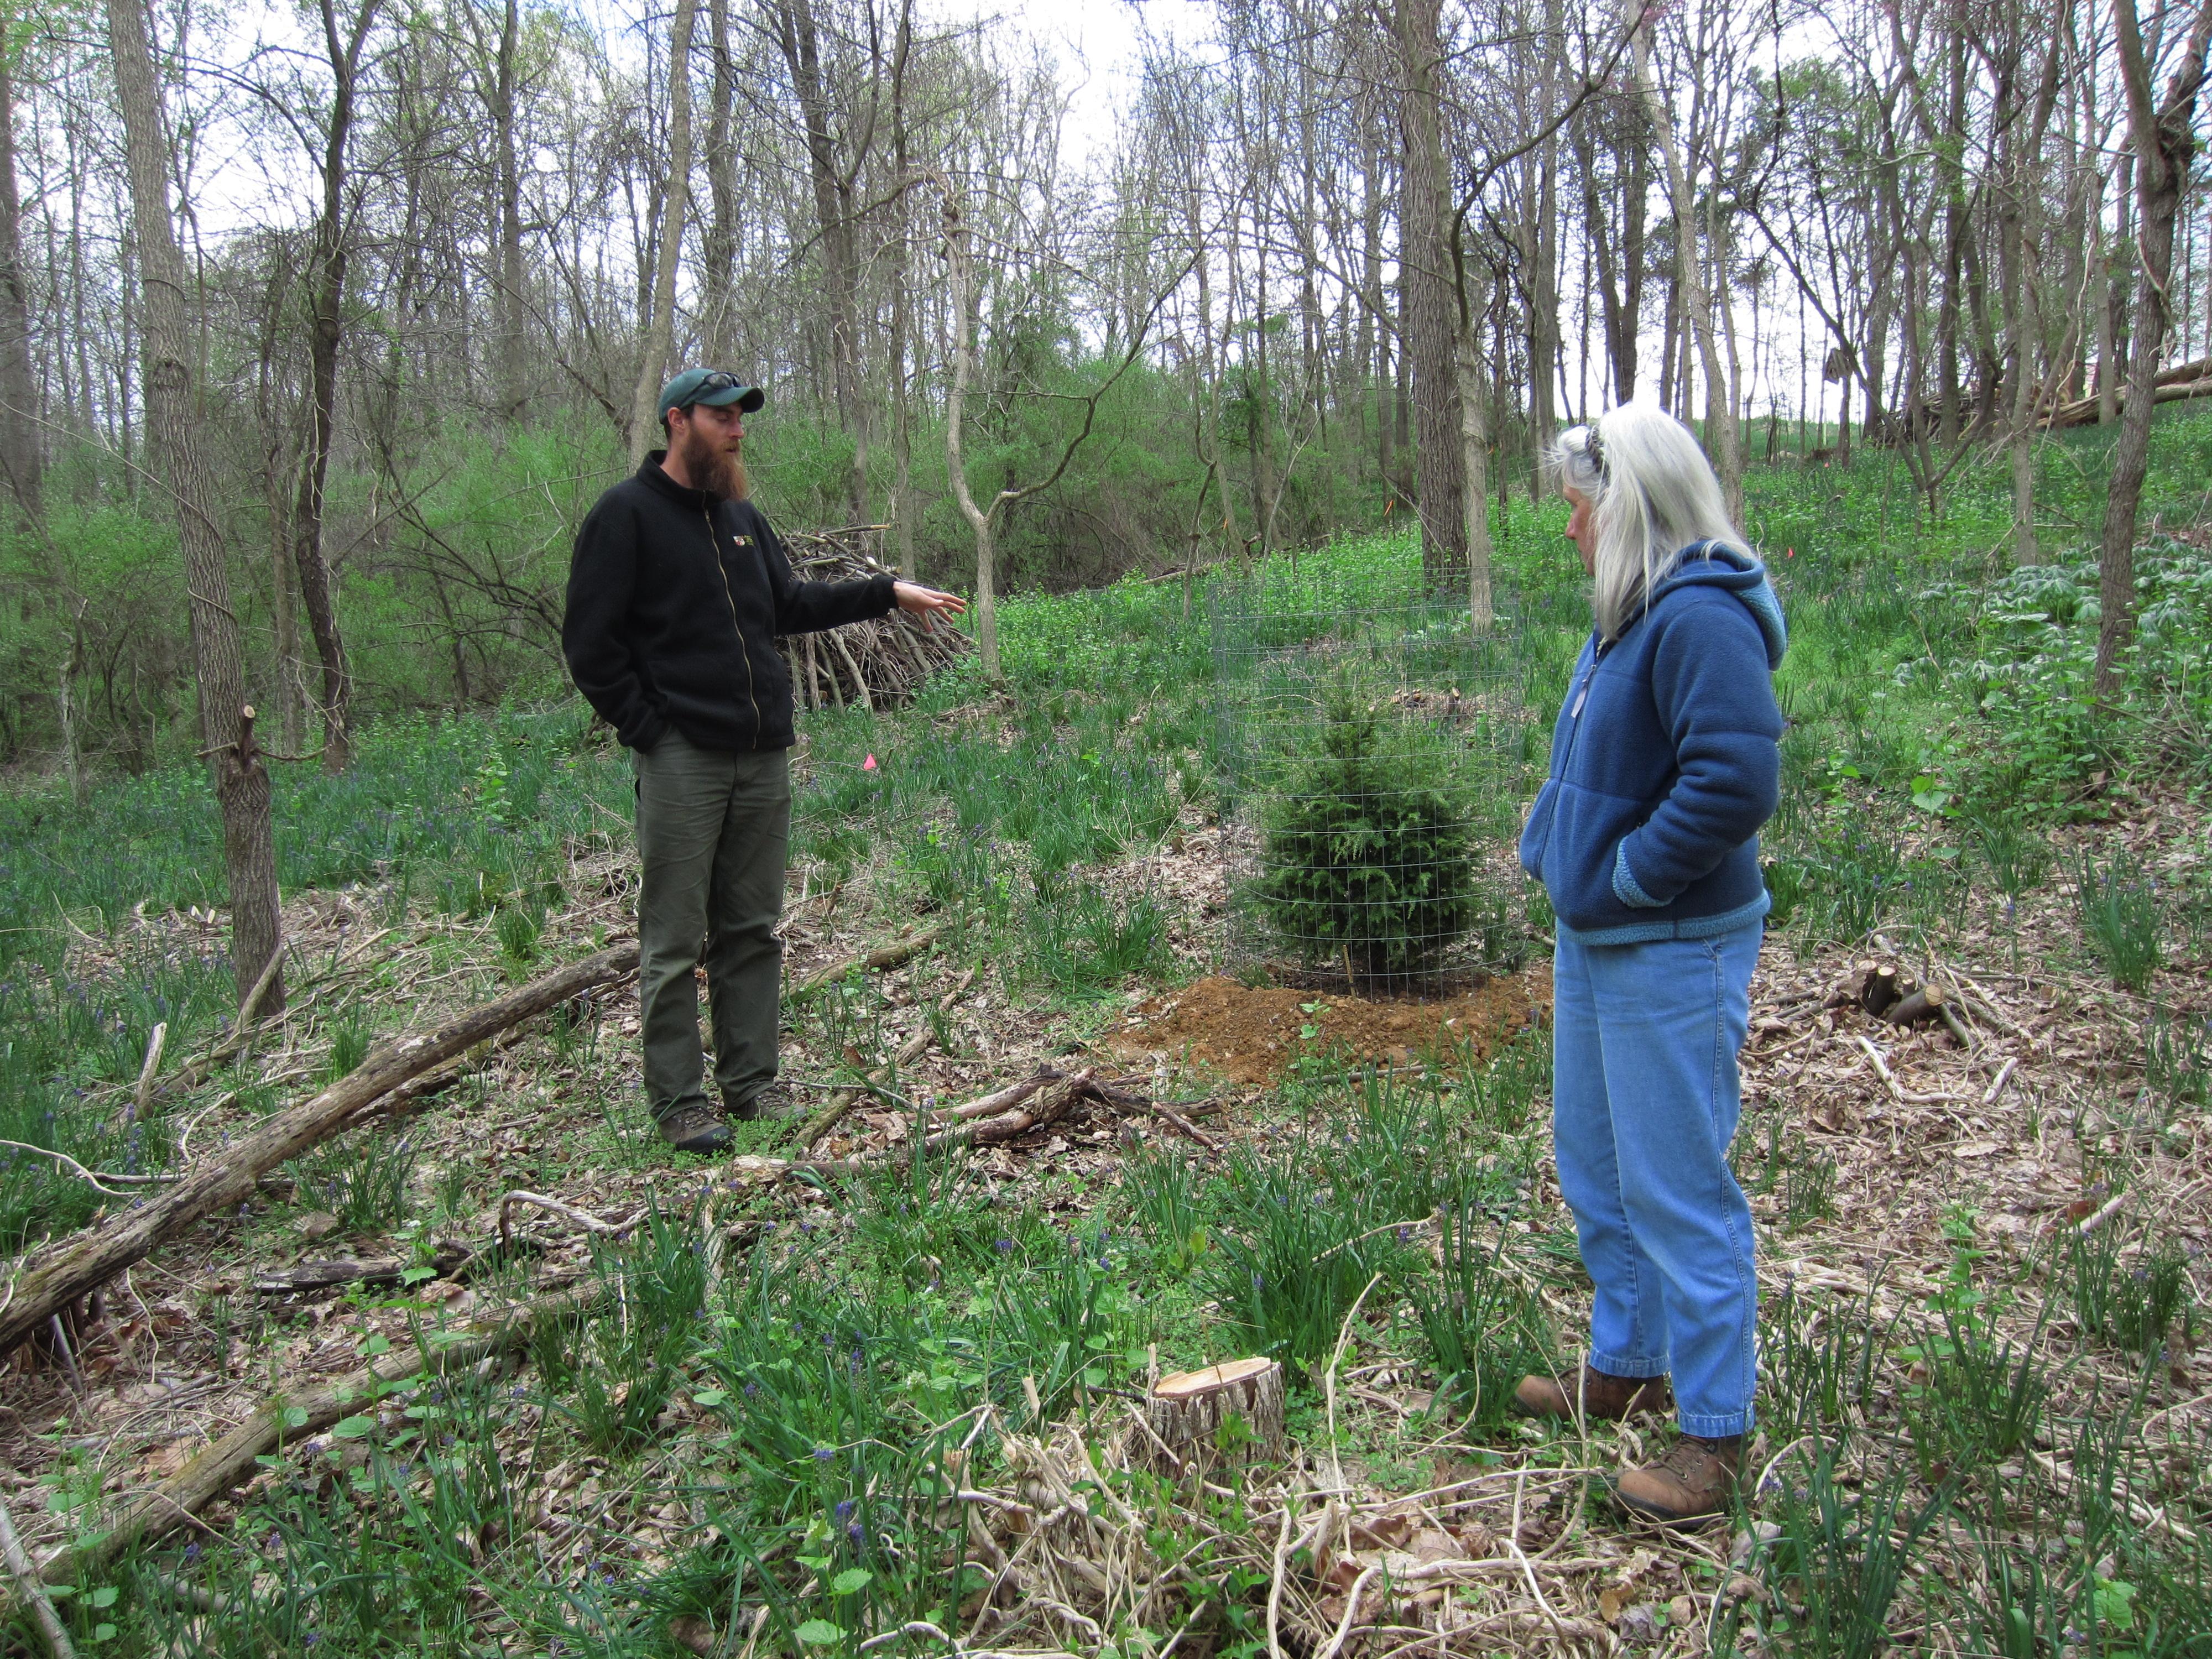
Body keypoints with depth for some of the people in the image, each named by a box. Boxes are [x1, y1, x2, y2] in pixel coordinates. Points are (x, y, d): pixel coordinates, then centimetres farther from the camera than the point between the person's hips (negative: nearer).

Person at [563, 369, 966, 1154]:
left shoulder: (742, 515, 18)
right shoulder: (627, 514, -4)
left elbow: (790, 606, 24)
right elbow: (589, 641, -6)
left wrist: (889, 593, 17)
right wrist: (647, 729, -11)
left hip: (763, 758, 7)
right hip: (682, 760, -6)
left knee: (753, 933, 10)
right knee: (674, 941, -2)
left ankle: (751, 1084, 19)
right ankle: (678, 1102, 6)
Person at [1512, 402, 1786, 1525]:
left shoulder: (1700, 619, -21)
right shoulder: (1626, 614, 10)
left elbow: (1737, 779, -29)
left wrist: (1630, 874, -19)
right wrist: (1559, 853, 10)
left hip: (1671, 953, -10)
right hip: (1594, 942, 10)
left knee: (1675, 1189, 1)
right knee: (1595, 1170, 21)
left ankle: (1715, 1434, 17)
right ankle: (1627, 1369, 39)